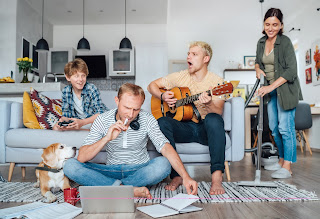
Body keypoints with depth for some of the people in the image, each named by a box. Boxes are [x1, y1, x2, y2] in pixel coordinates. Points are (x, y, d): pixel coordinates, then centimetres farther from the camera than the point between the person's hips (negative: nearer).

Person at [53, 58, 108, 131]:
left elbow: (100, 113, -22)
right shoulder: (65, 92, -6)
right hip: (77, 122, 5)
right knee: (56, 128, -13)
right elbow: (66, 114, 1)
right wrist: (62, 121, -23)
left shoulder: (92, 89, -18)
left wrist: (82, 122, -35)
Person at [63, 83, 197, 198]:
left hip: (140, 170, -1)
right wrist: (107, 138, -30)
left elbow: (165, 148, -21)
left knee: (163, 164, -31)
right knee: (70, 166, -21)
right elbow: (81, 158, -15)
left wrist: (185, 177, -35)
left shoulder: (147, 120, -10)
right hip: (112, 171, 2)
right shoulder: (102, 120, -10)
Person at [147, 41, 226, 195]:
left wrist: (208, 104, -33)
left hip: (205, 130, -2)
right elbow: (152, 85, 13)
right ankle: (176, 176, -23)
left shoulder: (216, 82, -1)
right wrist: (163, 96, -7)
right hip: (184, 127, 2)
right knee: (162, 122, -28)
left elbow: (218, 113, -11)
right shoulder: (180, 77, 7)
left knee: (213, 119, -36)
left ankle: (217, 177, -35)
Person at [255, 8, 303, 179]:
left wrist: (271, 86, -25)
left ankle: (287, 168, -1)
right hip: (271, 90, 8)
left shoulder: (285, 42, -14)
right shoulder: (261, 42, 6)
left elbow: (291, 70, -19)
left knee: (285, 127, -9)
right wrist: (258, 68, 1)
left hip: (285, 90, -7)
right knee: (274, 127, 13)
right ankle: (281, 161, 27)